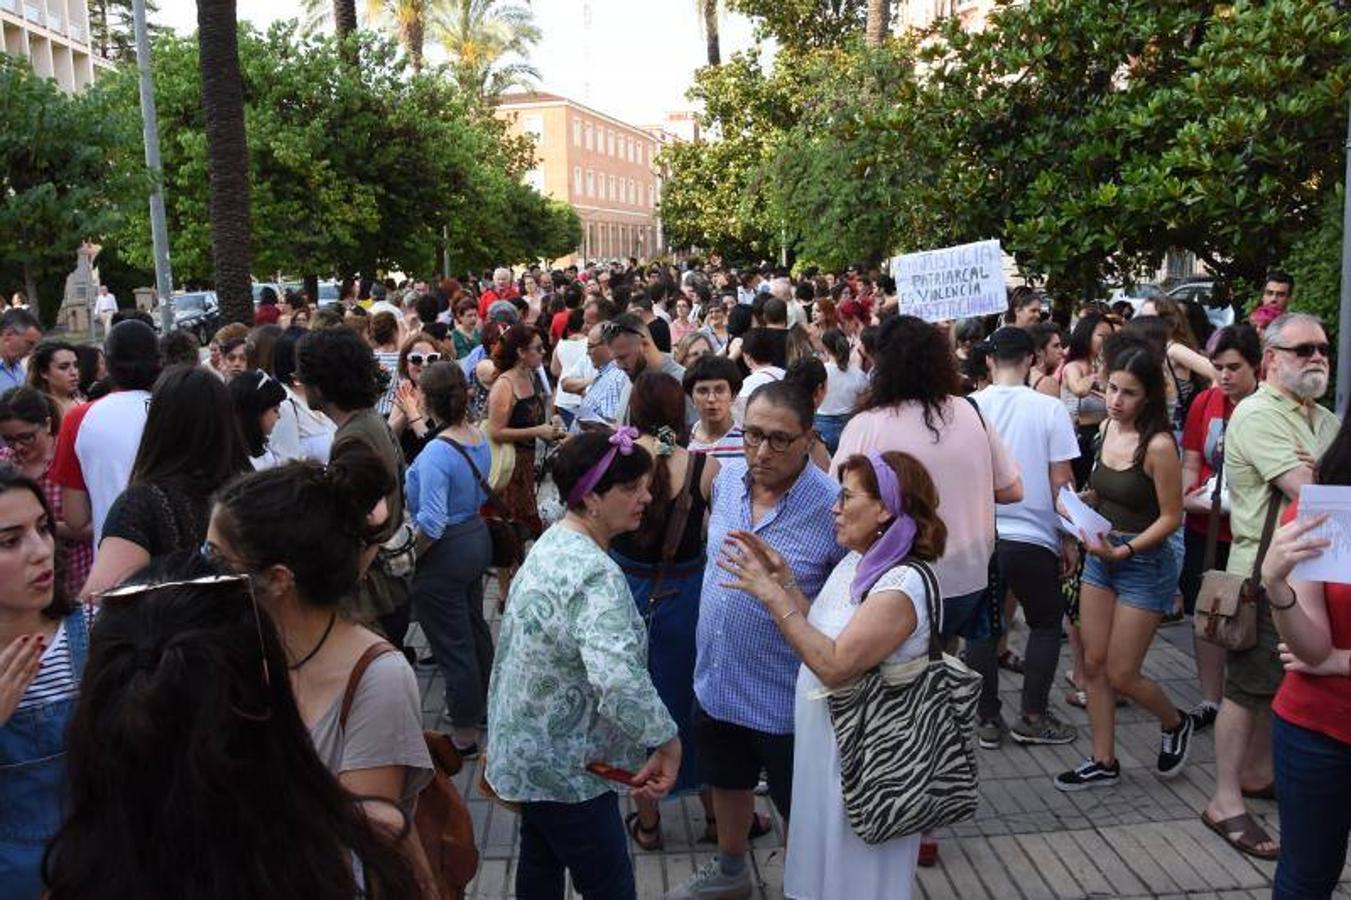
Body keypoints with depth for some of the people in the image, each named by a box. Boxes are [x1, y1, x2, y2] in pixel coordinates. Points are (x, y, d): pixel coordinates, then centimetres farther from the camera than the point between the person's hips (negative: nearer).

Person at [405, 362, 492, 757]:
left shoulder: (436, 453, -27)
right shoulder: (479, 437, -3)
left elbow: (431, 524, -31)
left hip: (445, 553, -8)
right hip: (477, 537, 9)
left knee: (452, 643, 6)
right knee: (474, 625, 24)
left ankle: (465, 732, 21)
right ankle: (484, 705, 43)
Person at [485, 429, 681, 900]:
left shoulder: (552, 543, 2)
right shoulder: (595, 575, -30)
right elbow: (618, 678, -43)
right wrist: (667, 742, -33)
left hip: (526, 749, 10)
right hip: (565, 768, -10)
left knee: (541, 861, 27)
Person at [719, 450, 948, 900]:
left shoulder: (902, 585, -25)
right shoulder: (854, 564, 4)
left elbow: (835, 665, -30)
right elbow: (822, 629, 4)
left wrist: (771, 593, -26)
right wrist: (781, 577, -4)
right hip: (825, 742, 9)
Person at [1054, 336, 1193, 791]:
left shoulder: (1158, 446, -20)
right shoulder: (1107, 428, 1)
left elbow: (1171, 516, -15)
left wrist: (1123, 551, -23)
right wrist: (1081, 500, -3)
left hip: (1143, 563, -7)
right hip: (1100, 557, 7)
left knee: (1121, 674, 2)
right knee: (1093, 664, 9)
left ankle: (1175, 724, 33)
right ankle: (1103, 762, 22)